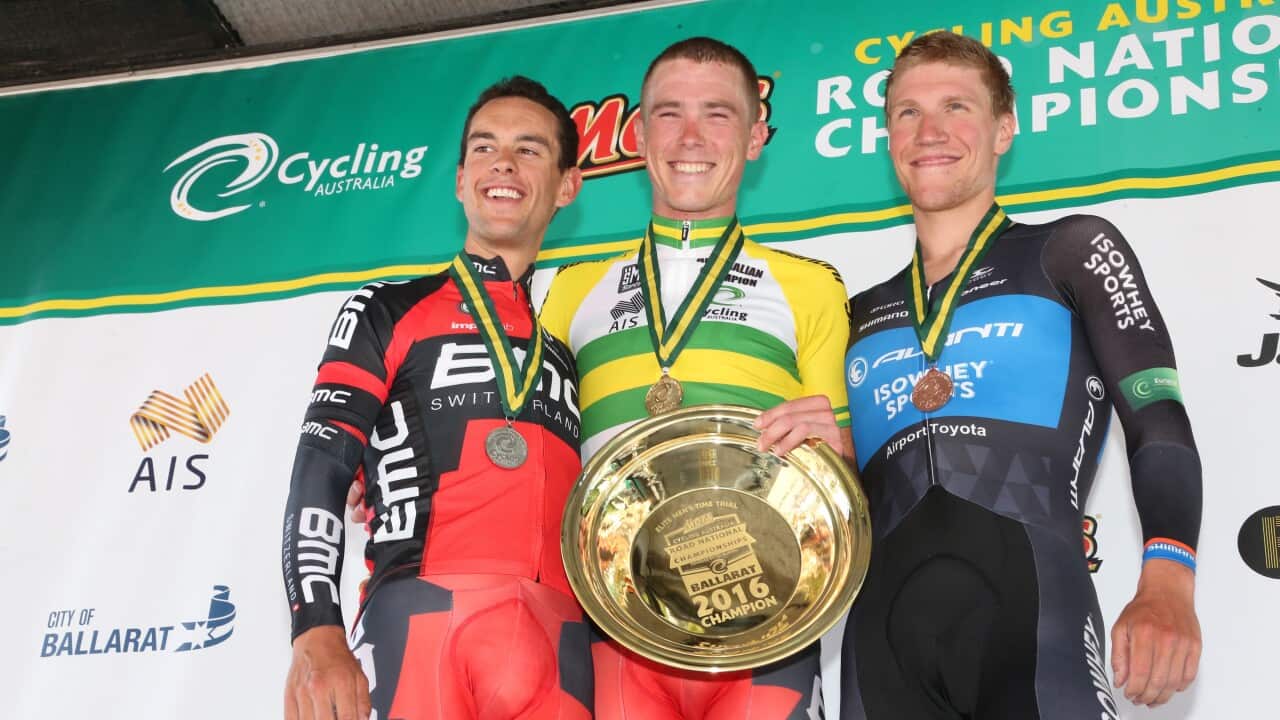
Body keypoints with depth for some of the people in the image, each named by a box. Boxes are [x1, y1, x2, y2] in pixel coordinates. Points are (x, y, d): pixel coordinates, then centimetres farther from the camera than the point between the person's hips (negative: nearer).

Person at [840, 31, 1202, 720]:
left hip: (1030, 601, -3)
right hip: (879, 630, 4)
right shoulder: (861, 315, 22)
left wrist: (1167, 582, -16)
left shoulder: (1073, 251, 12)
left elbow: (1159, 425, 0)